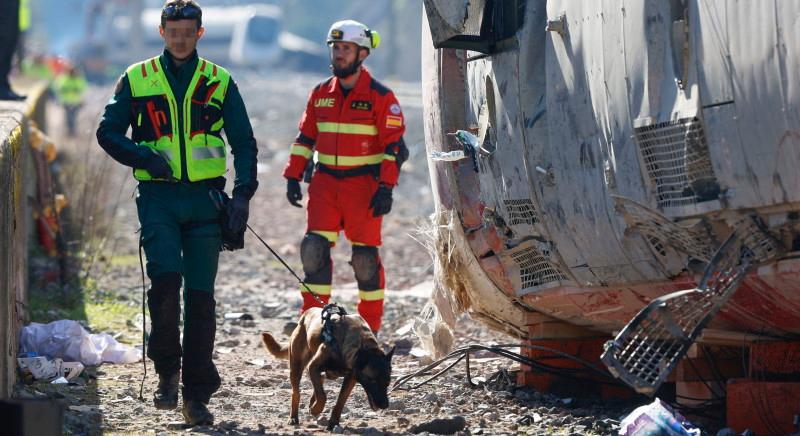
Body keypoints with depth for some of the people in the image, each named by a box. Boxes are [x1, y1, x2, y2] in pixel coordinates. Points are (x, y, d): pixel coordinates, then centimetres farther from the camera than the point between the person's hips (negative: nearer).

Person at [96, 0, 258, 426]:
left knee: (200, 295, 0)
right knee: (166, 278, -21)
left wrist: (242, 194, -4)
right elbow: (108, 132, 8)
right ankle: (167, 371, -2)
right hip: (158, 196, -1)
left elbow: (244, 143, 10)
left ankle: (197, 395, 6)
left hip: (205, 198, 1)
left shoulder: (219, 82, 9)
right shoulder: (137, 79, 7)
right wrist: (143, 157, -11)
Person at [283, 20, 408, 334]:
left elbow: (394, 145, -7)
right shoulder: (320, 94, 10)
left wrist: (386, 187, -14)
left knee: (365, 257, 1)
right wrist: (293, 176, 8)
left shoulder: (380, 97, -5)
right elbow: (305, 138, 17)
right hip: (325, 183, 4)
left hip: (363, 185, -4)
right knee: (314, 249, -6)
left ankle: (370, 327, 12)